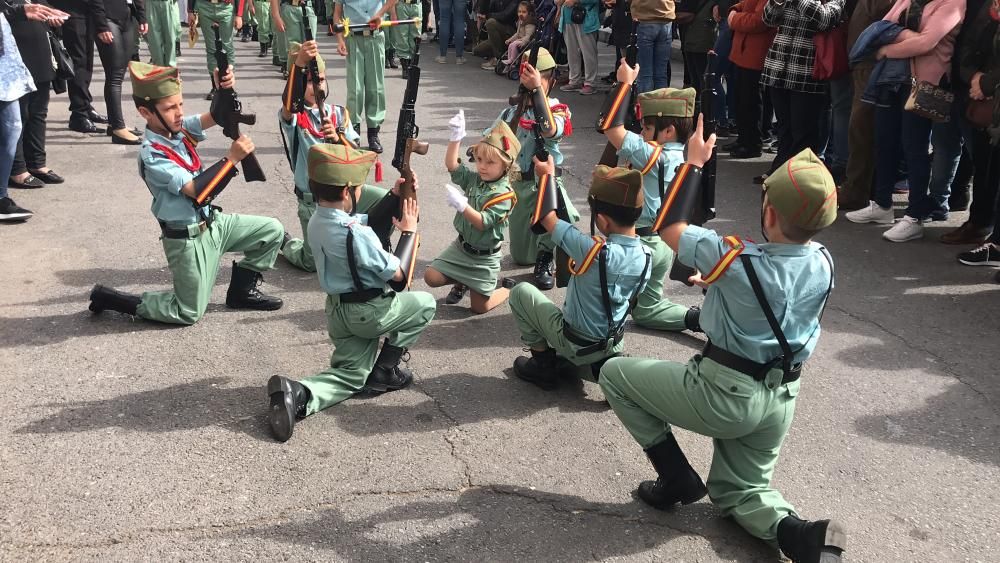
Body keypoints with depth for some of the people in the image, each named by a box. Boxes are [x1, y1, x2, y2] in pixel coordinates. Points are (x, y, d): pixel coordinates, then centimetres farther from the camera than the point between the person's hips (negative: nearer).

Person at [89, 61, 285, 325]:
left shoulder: (178, 127, -2)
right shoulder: (152, 155, -24)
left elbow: (216, 117, -13)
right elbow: (197, 191, -29)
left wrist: (224, 90, -34)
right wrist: (231, 158, -32)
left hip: (213, 222, 8)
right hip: (188, 239, -8)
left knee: (272, 231, 6)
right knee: (188, 313, 3)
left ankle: (241, 291, 20)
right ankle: (109, 298, 15)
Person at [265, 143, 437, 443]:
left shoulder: (317, 221, -1)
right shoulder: (355, 235, -28)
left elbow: (370, 222, 16)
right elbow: (399, 276, -18)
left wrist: (394, 197, 9)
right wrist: (409, 230, -9)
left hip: (338, 310, 7)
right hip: (368, 312, -7)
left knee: (350, 376, 15)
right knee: (425, 305, 16)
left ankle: (298, 394, -16)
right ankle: (384, 372, 14)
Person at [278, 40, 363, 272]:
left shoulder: (339, 113, 5)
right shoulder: (292, 116, -8)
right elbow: (289, 105, -35)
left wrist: (338, 137, -24)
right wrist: (298, 64, -50)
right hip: (313, 201, -3)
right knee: (314, 262, 1)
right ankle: (285, 242, 34)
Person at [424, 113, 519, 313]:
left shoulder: (503, 194, -22)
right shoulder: (474, 179, -3)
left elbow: (483, 223, -27)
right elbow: (452, 165, -5)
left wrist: (462, 205, -40)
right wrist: (456, 137, -16)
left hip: (484, 257, -6)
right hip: (461, 246, 6)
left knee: (479, 307, 0)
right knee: (431, 277, -5)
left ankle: (508, 289, 29)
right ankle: (461, 283, 24)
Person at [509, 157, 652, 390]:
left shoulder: (595, 252, -32)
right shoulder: (645, 255, -12)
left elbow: (547, 217, -21)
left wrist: (546, 175, -6)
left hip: (578, 345, -6)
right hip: (613, 344, 6)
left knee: (521, 292, 9)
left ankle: (544, 365, 13)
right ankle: (601, 365, 14)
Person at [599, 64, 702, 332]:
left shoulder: (653, 156, -20)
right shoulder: (681, 157, 5)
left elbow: (612, 128, -26)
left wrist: (624, 83, -22)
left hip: (641, 242, -9)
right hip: (665, 243, 9)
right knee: (647, 310, 20)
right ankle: (697, 318, 5)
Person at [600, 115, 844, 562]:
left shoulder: (736, 260, -23)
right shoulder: (823, 265, -6)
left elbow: (668, 227, -8)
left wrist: (693, 163, 0)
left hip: (724, 393, -6)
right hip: (781, 399, 6)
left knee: (614, 373, 11)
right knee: (737, 492, 25)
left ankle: (677, 478, 11)